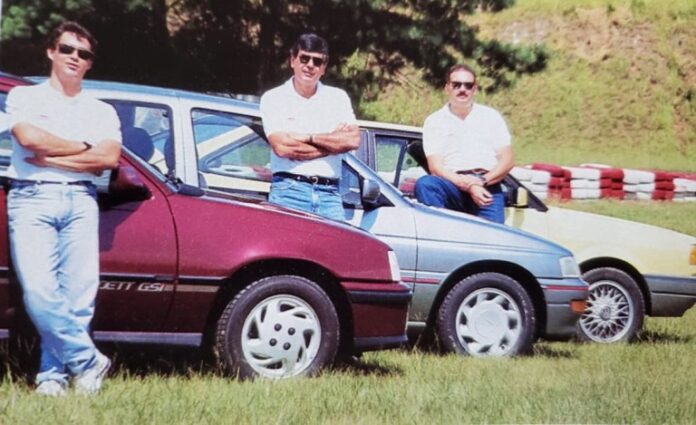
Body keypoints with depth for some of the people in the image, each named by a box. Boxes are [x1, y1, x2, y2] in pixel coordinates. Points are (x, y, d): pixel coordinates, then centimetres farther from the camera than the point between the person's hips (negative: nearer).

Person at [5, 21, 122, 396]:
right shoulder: (24, 96, 13)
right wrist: (84, 148, 1)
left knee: (79, 294, -8)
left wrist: (51, 160, -5)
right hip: (32, 197, -2)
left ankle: (53, 374, -1)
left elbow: (110, 158, 1)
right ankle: (89, 362, -6)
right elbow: (29, 137, -7)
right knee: (39, 291, -16)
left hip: (80, 200, 2)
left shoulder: (101, 111, 18)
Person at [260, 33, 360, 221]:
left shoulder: (338, 97, 15)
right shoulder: (274, 98, 6)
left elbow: (353, 140, 1)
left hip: (329, 193, 2)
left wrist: (308, 137, -4)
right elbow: (281, 147, -7)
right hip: (289, 192, -2)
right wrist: (333, 143, 0)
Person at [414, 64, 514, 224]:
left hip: (487, 188, 0)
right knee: (424, 184, -32)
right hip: (452, 186, 0)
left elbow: (507, 161, 8)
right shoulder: (434, 121, 10)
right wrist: (468, 186, -17)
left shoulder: (491, 116, 15)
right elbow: (435, 167, -1)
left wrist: (482, 181, -11)